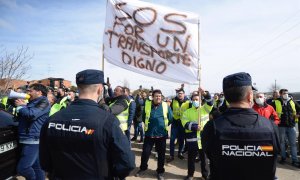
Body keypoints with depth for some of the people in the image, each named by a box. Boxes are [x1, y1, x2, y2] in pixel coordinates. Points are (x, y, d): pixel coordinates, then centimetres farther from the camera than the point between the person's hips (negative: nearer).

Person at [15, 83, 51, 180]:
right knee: (37, 167, 13)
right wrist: (23, 106, 10)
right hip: (27, 139, 9)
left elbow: (32, 114, -23)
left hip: (33, 140, -9)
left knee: (22, 168, -10)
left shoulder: (43, 102, -8)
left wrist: (20, 106, -5)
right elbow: (19, 118, 27)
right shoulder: (32, 103, 21)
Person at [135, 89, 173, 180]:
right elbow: (143, 117, 11)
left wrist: (164, 125, 7)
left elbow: (170, 119, 6)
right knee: (145, 152, 7)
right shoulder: (147, 104, -4)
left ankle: (160, 171, 29)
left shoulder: (166, 106, -5)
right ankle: (143, 168, 31)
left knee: (161, 154, 10)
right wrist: (148, 124, 10)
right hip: (149, 133, 0)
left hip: (162, 134, 0)